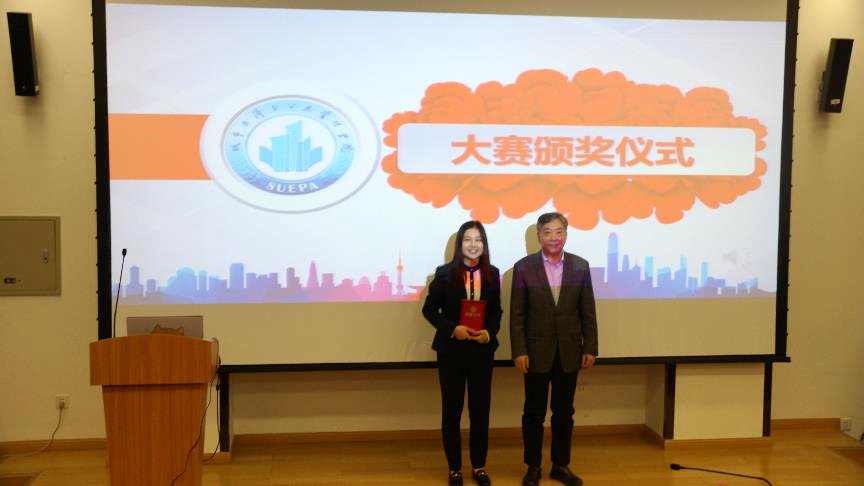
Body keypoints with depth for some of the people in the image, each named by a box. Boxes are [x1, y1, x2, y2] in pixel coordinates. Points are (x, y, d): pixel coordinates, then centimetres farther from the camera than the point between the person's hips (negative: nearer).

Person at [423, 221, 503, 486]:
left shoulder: (492, 274, 2)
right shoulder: (445, 273, -7)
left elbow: (496, 311, 8)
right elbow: (429, 309, -4)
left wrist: (489, 332, -11)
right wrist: (452, 329, -18)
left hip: (483, 351, 2)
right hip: (451, 351, -2)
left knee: (480, 410, 10)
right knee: (451, 410, 8)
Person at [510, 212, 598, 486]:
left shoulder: (580, 266, 2)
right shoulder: (523, 267, -4)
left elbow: (588, 312, 4)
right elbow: (517, 315, -5)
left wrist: (590, 348, 0)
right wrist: (519, 351, -10)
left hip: (569, 352, 2)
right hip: (536, 353, -2)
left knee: (564, 412, 12)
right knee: (534, 413, 8)